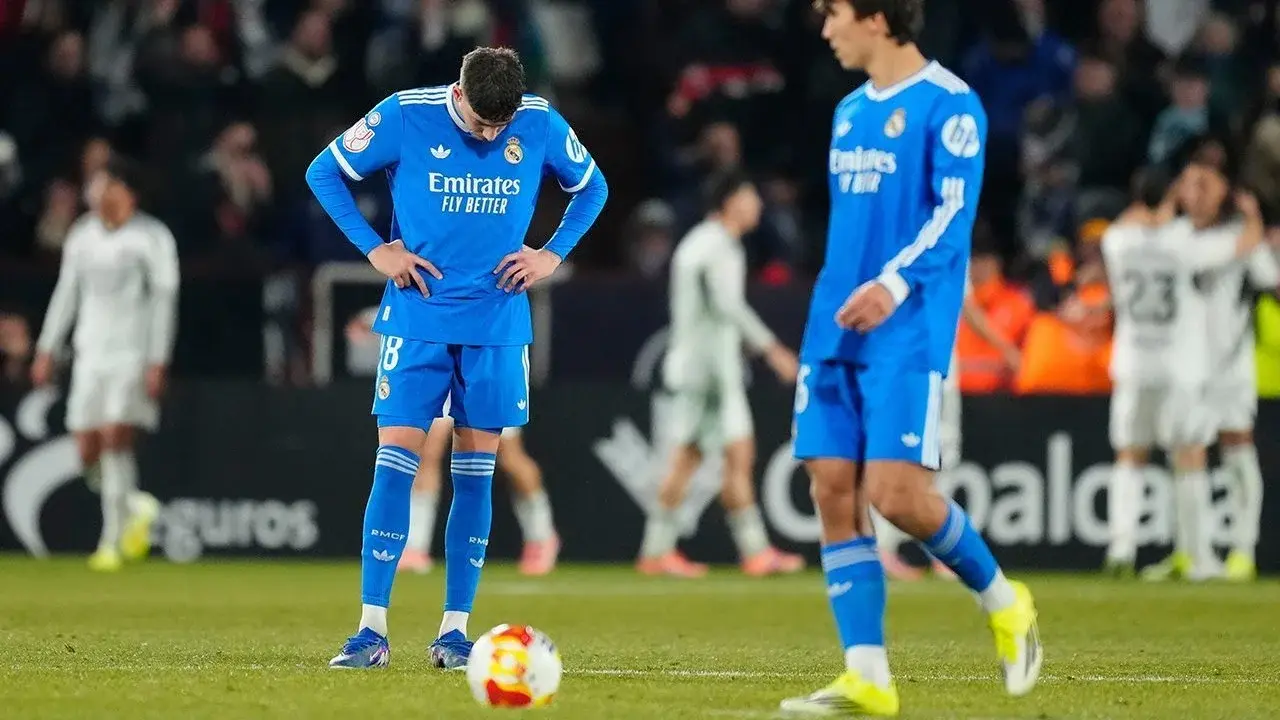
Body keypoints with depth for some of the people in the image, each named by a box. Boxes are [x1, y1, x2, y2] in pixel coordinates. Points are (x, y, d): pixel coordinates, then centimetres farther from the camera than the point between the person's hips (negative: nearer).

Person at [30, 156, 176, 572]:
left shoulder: (152, 238, -4)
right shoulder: (82, 235, 11)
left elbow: (164, 300, -6)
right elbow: (66, 292, 18)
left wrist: (158, 362, -12)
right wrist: (47, 350, 14)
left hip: (134, 353, -5)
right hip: (90, 353, 5)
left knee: (116, 436, -18)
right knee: (88, 453, -1)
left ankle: (113, 540, -12)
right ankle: (136, 507, 25)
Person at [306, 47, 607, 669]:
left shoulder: (541, 125, -4)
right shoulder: (406, 116, -9)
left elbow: (591, 187, 14)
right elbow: (324, 173, 3)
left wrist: (553, 255, 1)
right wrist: (374, 248, -6)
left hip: (497, 323, 2)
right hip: (417, 318, -2)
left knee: (475, 471, 2)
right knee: (395, 462, -8)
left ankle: (455, 629, 8)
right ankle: (371, 630, -6)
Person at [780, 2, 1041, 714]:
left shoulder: (949, 103, -7)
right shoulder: (849, 112, 18)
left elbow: (953, 215, -15)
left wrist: (895, 283, -28)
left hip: (909, 335, -8)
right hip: (834, 332, 8)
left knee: (897, 494, -15)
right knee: (834, 492, -2)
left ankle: (1002, 601, 11)